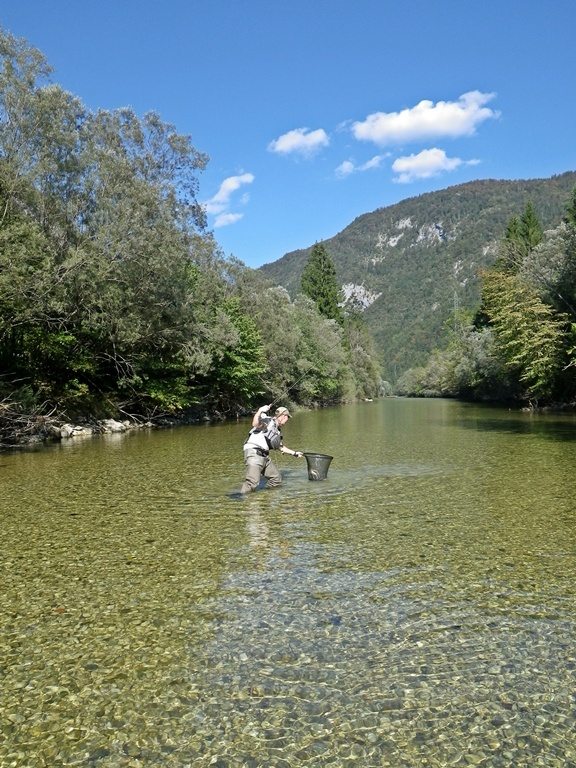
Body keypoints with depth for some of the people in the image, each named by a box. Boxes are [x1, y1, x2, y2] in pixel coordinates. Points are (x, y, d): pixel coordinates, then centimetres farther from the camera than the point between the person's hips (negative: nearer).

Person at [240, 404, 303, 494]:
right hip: (253, 453, -10)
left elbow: (281, 447, 36)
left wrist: (295, 453, 42)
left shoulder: (277, 431, 23)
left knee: (276, 478, 13)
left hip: (264, 456, 10)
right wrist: (260, 411, -36)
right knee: (253, 482, -22)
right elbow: (255, 424, -26)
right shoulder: (267, 420, -5)